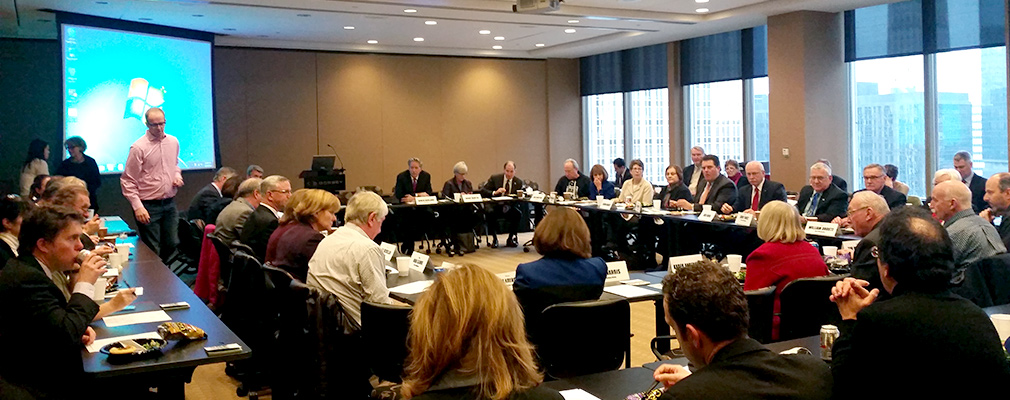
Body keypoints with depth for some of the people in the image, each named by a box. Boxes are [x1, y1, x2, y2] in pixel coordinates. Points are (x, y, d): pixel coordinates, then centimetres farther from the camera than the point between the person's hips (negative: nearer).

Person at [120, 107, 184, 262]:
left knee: (173, 245, 10)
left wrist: (178, 175, 3)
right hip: (148, 206, -5)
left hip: (169, 203, 5)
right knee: (152, 251, -2)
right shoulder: (138, 147, -10)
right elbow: (128, 181, -10)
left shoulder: (173, 142, 8)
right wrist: (137, 207, -18)